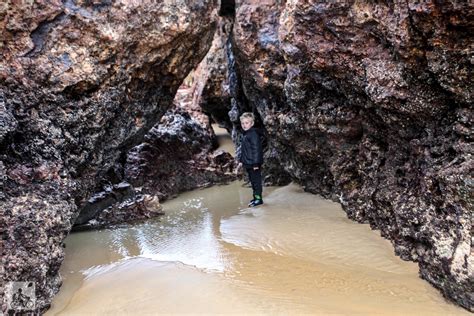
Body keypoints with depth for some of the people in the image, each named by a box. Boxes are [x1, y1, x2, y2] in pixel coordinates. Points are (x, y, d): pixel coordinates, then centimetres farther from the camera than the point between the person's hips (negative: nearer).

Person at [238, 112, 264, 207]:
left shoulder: (253, 134, -16)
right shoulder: (244, 134, 14)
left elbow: (256, 149, -20)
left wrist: (256, 163, -22)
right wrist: (241, 160, 21)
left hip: (254, 164, -10)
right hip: (247, 163, 10)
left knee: (256, 181, -2)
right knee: (252, 181, 16)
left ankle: (258, 198, 5)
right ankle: (256, 197, 25)